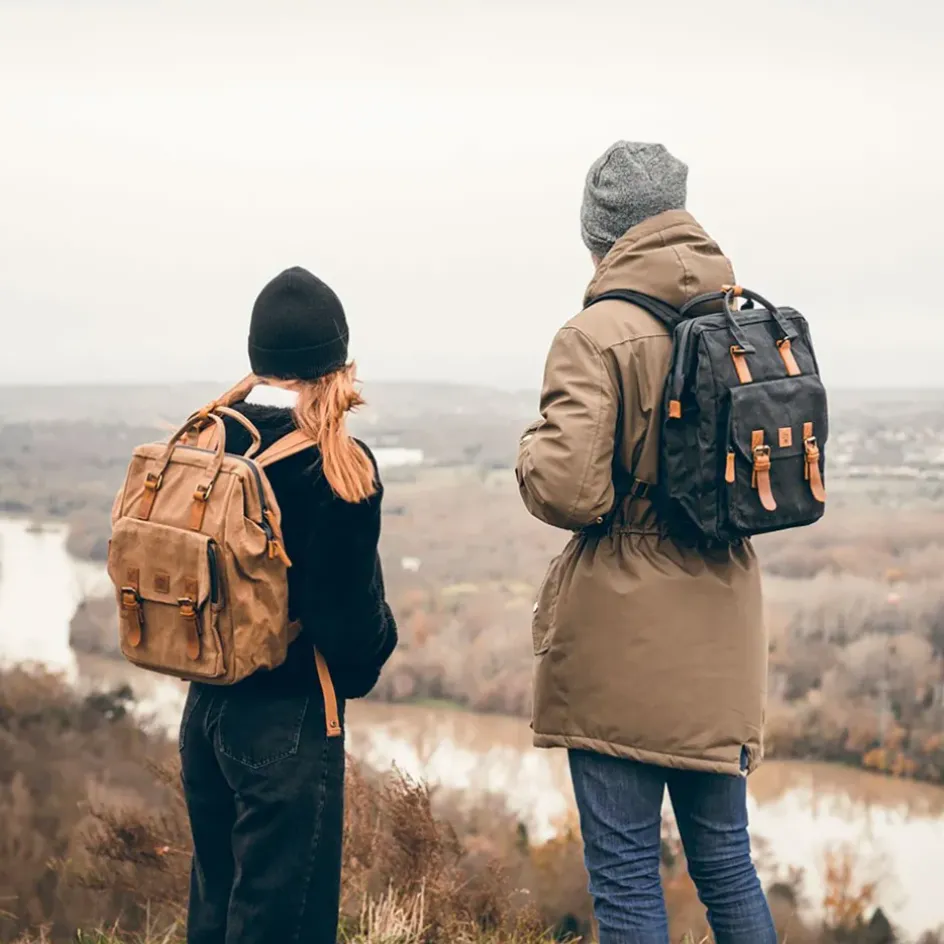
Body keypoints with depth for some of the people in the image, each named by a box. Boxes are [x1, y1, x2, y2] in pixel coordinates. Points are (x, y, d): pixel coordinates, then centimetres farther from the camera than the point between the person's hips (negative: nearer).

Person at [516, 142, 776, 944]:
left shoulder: (597, 336, -15)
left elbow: (566, 492, -21)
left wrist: (536, 445, -1)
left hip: (620, 637, -6)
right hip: (721, 632, 6)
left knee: (626, 879, 4)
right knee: (726, 863, 18)